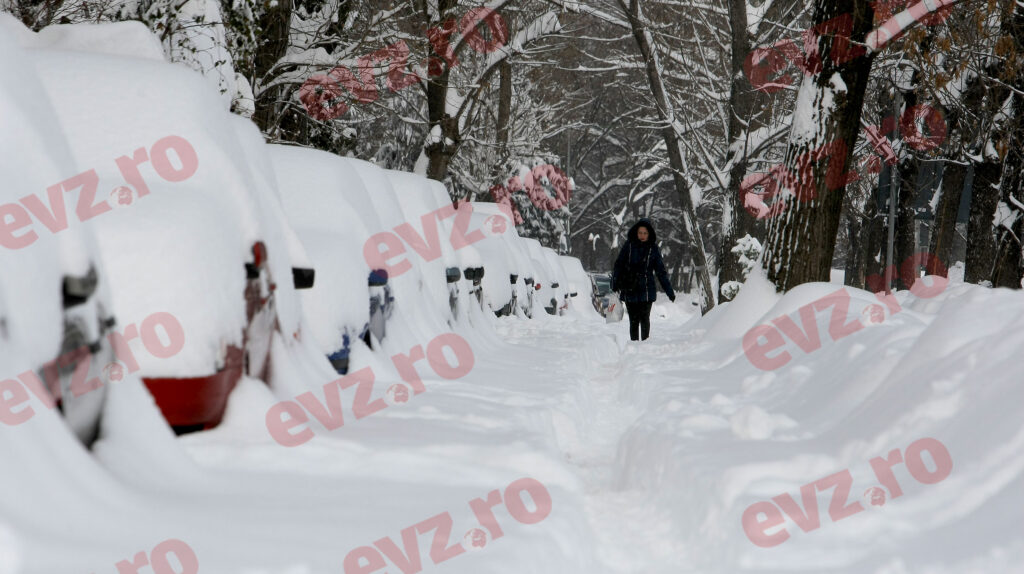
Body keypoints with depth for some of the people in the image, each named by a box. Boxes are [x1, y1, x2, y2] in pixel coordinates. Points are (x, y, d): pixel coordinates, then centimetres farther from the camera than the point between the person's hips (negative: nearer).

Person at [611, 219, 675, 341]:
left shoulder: (653, 249, 3)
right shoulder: (629, 246, 2)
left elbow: (661, 271, 7)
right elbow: (619, 265, 5)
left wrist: (669, 291, 5)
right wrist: (615, 284, -5)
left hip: (646, 291, -1)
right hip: (630, 291, 1)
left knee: (644, 319, -6)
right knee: (633, 320, 5)